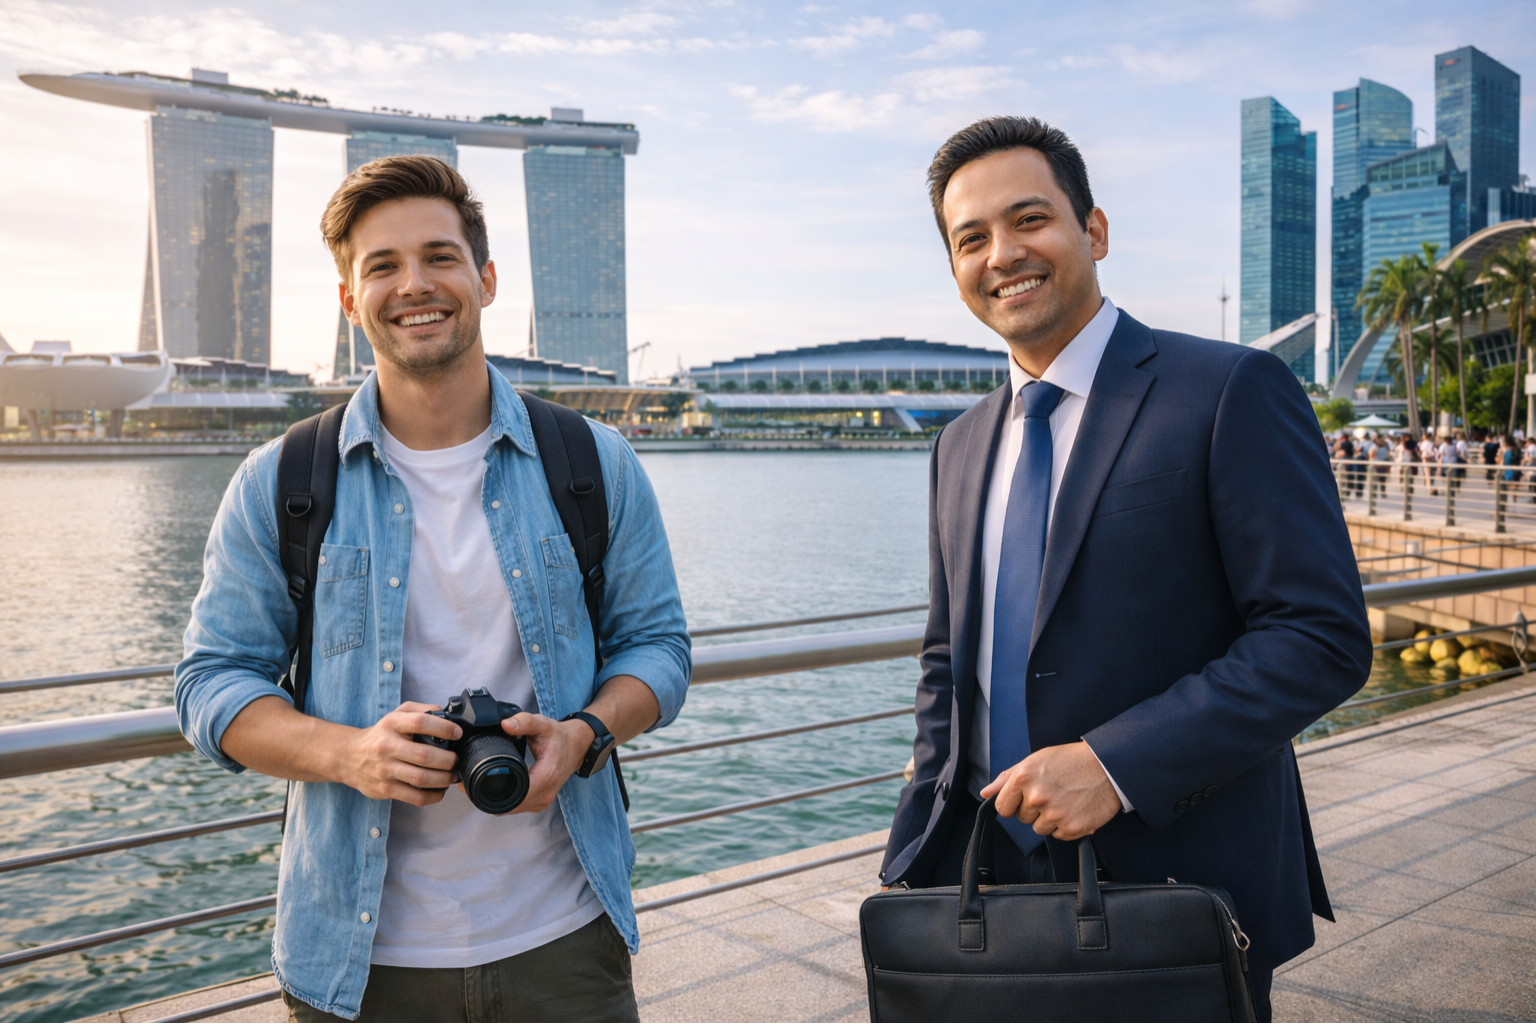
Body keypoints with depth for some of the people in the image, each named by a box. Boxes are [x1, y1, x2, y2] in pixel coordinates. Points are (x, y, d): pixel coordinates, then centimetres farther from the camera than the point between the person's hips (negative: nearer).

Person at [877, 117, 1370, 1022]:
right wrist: (911, 877, 6)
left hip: (1181, 889, -5)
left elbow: (1324, 638, -16)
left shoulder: (1232, 392, -10)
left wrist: (1118, 763, -24)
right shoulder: (962, 446, 9)